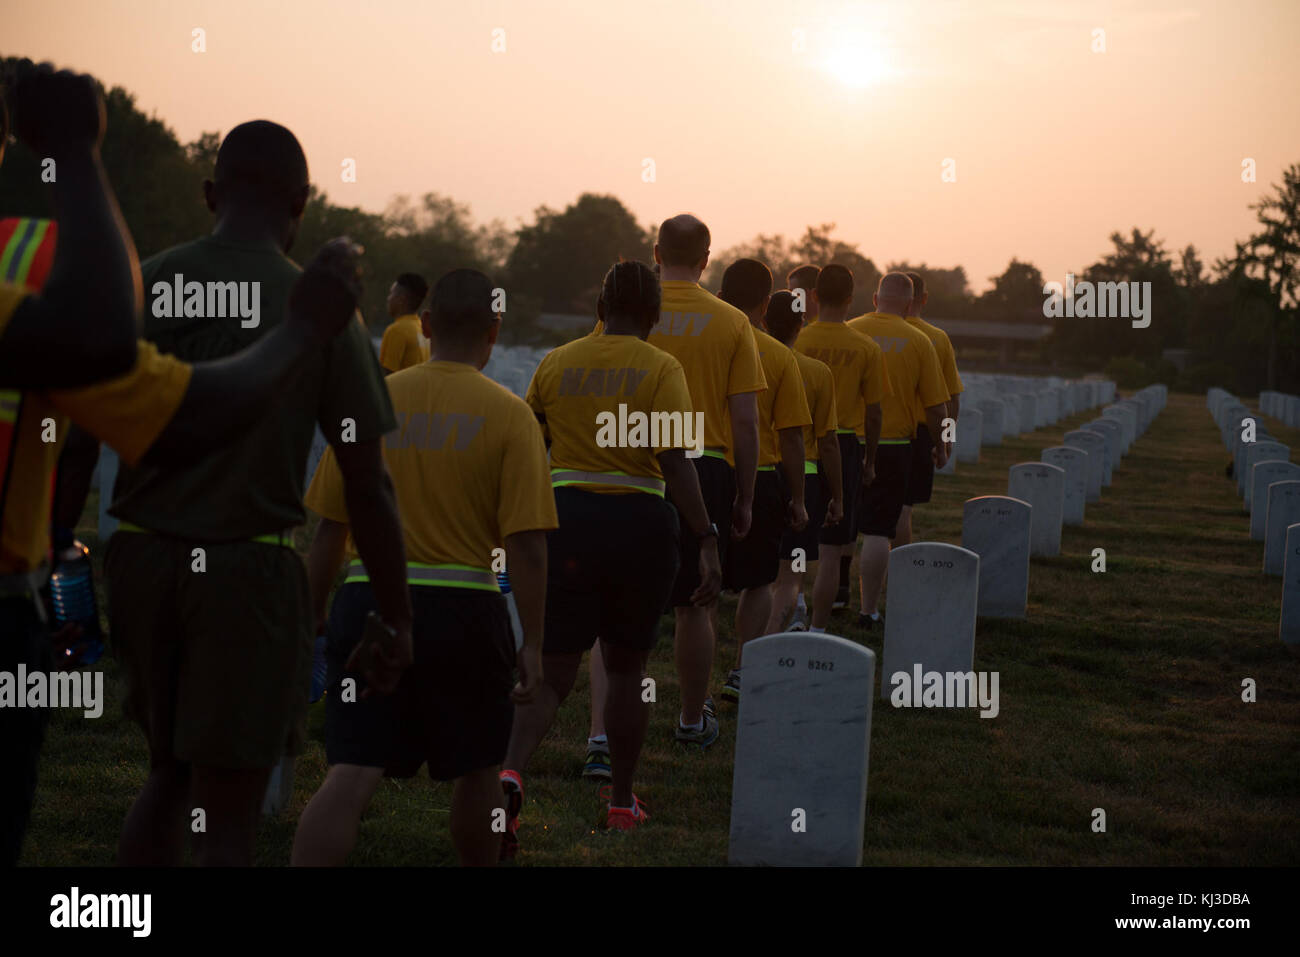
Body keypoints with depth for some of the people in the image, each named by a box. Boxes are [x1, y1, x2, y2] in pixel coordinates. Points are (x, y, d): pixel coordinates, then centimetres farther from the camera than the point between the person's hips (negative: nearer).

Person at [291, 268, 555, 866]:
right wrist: (532, 644, -5)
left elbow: (330, 530, 5)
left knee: (349, 776, -4)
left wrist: (312, 619, 15)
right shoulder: (508, 415, -3)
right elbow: (526, 543, -10)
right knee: (477, 772, 18)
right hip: (465, 613, -2)